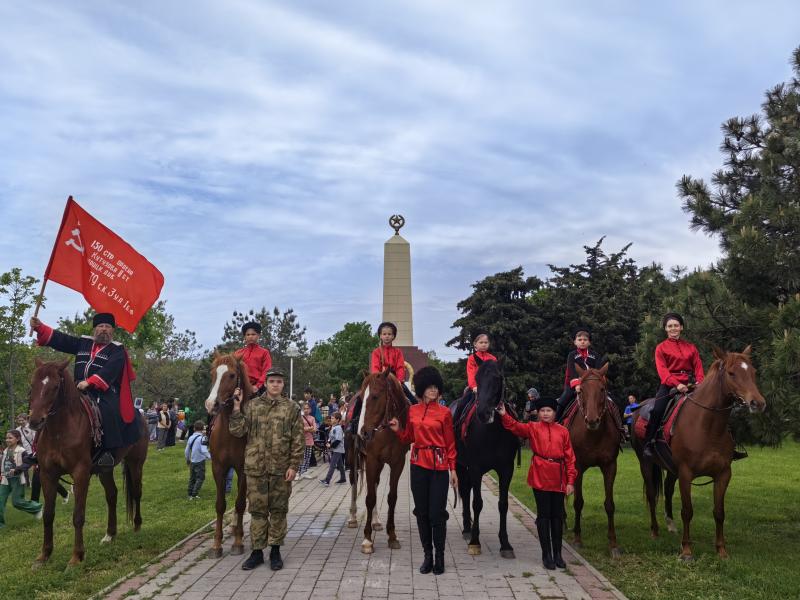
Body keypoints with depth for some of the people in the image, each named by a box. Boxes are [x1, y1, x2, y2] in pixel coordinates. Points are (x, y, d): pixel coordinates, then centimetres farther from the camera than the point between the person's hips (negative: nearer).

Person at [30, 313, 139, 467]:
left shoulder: (117, 351, 3)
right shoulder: (83, 343, 21)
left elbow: (110, 370, -13)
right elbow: (60, 340, 15)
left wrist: (89, 382, -25)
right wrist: (39, 327, 2)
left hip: (105, 393, -6)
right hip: (80, 391, 7)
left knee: (107, 412, -33)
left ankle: (109, 450, -28)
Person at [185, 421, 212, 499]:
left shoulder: (190, 437, 6)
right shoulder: (202, 438, -14)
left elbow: (186, 451, 12)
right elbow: (204, 450, -23)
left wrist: (188, 459, 26)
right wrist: (209, 457, -11)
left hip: (192, 461, 6)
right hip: (200, 461, -6)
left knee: (192, 478, 17)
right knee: (200, 478, 2)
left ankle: (190, 494, 20)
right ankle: (194, 494, -4)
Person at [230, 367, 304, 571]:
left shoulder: (291, 408, 0)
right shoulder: (251, 405, 4)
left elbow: (298, 440, -2)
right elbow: (237, 431, -2)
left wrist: (293, 465, -8)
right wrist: (237, 407, -10)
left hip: (281, 469, -1)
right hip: (256, 468, 1)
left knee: (278, 510, 8)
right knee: (257, 510, 8)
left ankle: (275, 551, 21)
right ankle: (257, 551, 20)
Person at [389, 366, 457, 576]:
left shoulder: (444, 412, -3)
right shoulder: (413, 411, 5)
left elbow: (450, 443, 0)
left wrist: (453, 470, -3)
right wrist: (398, 430, -5)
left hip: (439, 466, -3)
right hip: (418, 465, 3)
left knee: (437, 513, -2)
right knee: (421, 512, 8)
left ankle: (439, 556, 13)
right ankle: (427, 555, 20)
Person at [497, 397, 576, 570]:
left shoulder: (563, 431, 4)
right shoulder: (533, 428, 1)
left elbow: (570, 457, 4)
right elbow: (515, 427, -16)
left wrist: (571, 481, -1)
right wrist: (504, 415, -34)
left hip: (558, 479, 2)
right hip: (540, 477, -2)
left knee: (558, 515, 10)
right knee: (544, 515, 4)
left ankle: (557, 554, 22)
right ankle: (546, 554, 14)